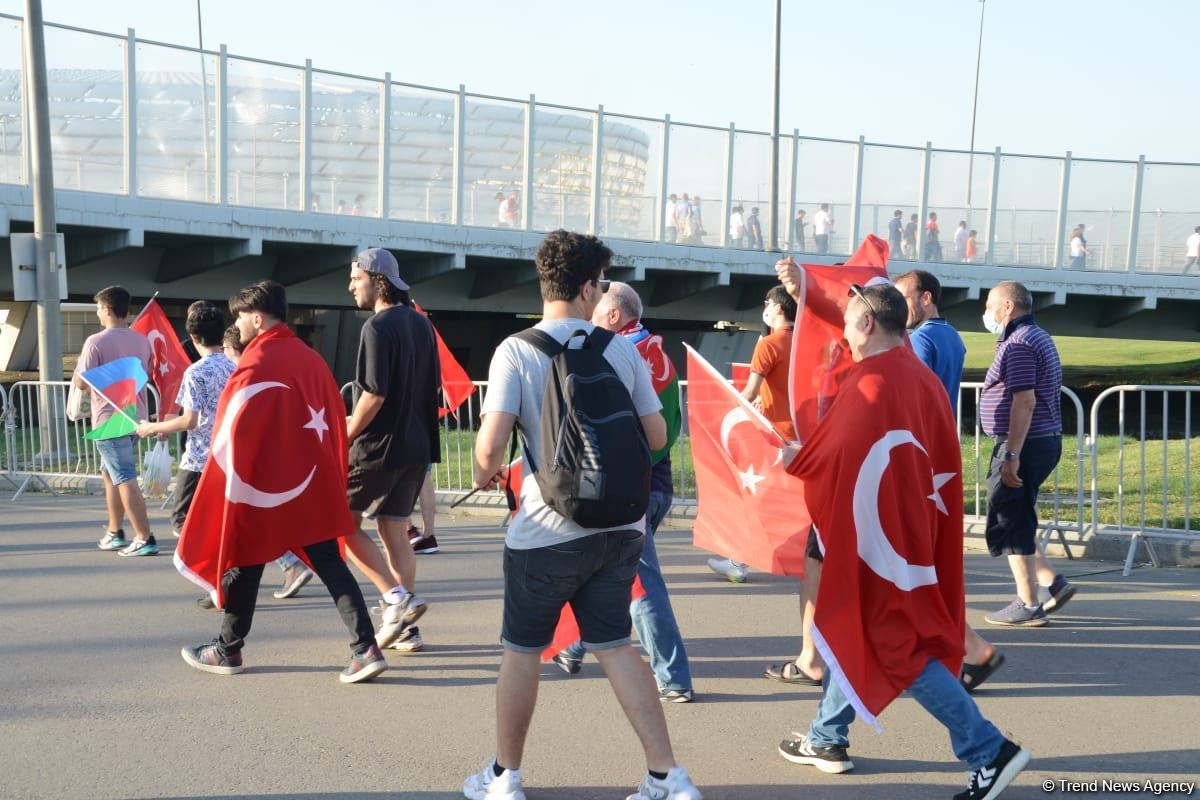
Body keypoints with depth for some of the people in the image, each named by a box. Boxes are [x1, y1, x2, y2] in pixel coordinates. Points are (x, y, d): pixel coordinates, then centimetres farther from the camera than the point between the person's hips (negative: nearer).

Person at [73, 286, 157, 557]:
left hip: (109, 420, -7)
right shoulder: (142, 340, 6)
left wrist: (77, 374, 7)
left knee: (125, 480, -6)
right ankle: (114, 533, 26)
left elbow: (81, 383, -13)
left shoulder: (96, 342, -14)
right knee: (110, 474, 21)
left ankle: (145, 539, -7)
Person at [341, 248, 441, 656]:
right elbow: (433, 384, 15)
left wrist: (346, 434, -8)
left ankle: (397, 596, -3)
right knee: (396, 533, 13)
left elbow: (374, 394, -21)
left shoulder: (378, 327, -15)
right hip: (416, 446, 8)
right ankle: (406, 627, 15)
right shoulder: (421, 323, 11)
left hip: (379, 448, -8)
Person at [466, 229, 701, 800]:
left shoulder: (517, 350, -10)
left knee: (521, 651, 13)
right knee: (614, 646, 14)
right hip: (618, 526, 4)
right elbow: (656, 436, 5)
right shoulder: (622, 348, 1)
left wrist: (486, 473, 4)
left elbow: (490, 446, -18)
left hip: (547, 532, -3)